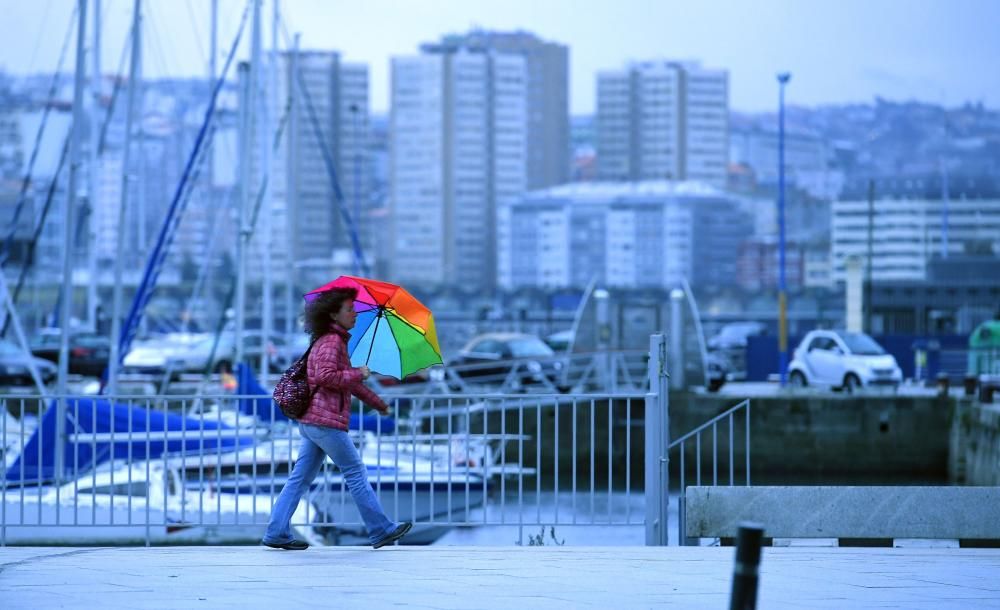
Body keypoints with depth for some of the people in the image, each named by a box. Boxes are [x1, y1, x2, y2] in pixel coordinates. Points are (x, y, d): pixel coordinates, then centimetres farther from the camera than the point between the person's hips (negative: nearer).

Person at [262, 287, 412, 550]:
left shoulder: (336, 341, 21)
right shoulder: (331, 342, -11)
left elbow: (348, 381, 31)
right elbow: (326, 376, -25)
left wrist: (379, 404, 35)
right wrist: (358, 374, -13)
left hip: (311, 420, 10)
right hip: (326, 421, -10)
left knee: (300, 478, 7)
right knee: (355, 473, -2)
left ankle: (276, 533, 4)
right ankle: (382, 531, 4)